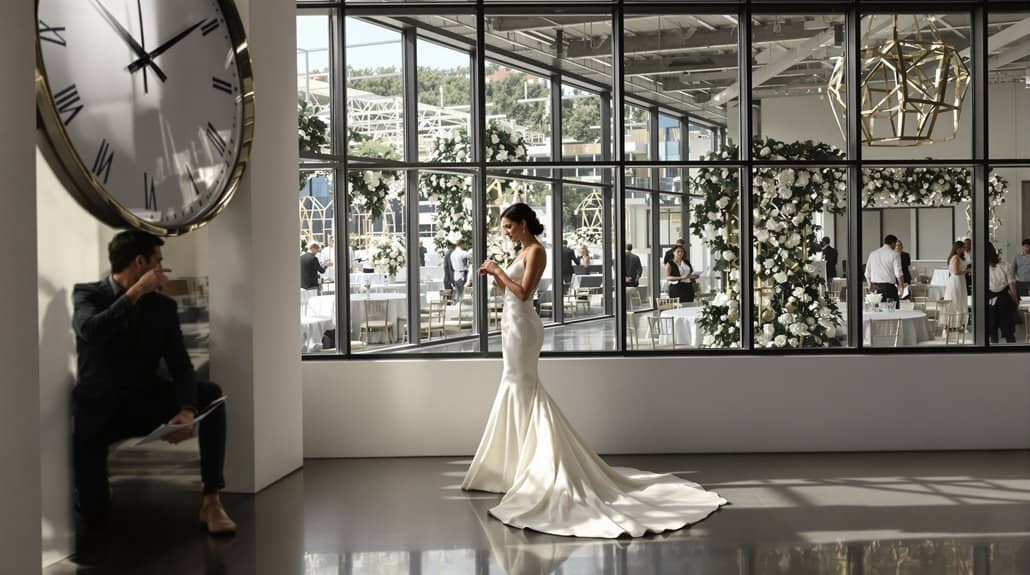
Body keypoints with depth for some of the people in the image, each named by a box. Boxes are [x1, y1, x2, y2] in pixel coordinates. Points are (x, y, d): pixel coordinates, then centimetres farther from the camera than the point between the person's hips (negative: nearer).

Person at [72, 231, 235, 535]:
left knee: (211, 395, -24)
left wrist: (186, 411, -29)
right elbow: (90, 332, -30)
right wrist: (136, 292, -26)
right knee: (94, 515, -11)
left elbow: (181, 368, -10)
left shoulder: (164, 307, 0)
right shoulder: (87, 293, -6)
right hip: (98, 409, -2)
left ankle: (211, 501, -21)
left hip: (145, 402, 3)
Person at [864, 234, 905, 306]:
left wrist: (870, 285, 26)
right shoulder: (894, 254, -5)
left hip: (875, 287, 5)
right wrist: (901, 286, 4)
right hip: (889, 286, -5)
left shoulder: (873, 254, 9)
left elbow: (867, 273, 12)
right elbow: (898, 273, -9)